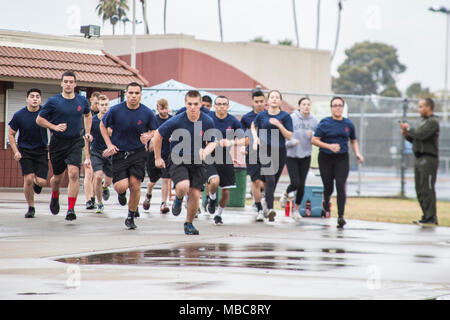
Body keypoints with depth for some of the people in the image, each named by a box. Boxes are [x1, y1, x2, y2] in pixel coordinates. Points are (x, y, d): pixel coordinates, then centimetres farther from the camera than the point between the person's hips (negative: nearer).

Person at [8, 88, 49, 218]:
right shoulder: (19, 115, -5)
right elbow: (11, 134, 5)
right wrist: (16, 151, -5)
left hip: (41, 151, 0)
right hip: (25, 151, 0)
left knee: (41, 181, -11)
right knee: (28, 179, -13)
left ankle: (37, 184, 29)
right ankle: (31, 208, 6)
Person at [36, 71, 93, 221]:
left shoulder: (82, 101, 3)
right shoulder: (53, 101, -5)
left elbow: (88, 115, 24)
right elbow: (39, 119, 2)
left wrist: (87, 132, 12)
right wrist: (54, 127, -12)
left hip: (75, 142, 0)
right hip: (58, 143, 0)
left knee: (74, 173, -18)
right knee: (58, 177, 10)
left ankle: (71, 209, -17)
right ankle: (55, 197, 44)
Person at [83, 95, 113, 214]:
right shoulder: (92, 120, -5)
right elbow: (86, 140, 3)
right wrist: (87, 158, 0)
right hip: (96, 152, -1)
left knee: (109, 181, 4)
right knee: (98, 177, -20)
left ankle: (104, 187, 43)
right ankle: (100, 203, -3)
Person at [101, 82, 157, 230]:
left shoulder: (147, 113, -5)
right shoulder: (115, 110, -8)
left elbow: (154, 130, 12)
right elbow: (103, 125, 8)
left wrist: (148, 136, -11)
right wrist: (109, 144, -2)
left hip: (138, 153, 1)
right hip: (119, 153, -1)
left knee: (135, 185, -7)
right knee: (121, 186, -13)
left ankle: (131, 217, 13)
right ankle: (122, 194, 28)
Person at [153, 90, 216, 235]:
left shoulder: (207, 122, -8)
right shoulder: (176, 121, -15)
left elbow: (212, 142, 6)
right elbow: (158, 135, -1)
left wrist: (205, 152, -17)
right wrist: (158, 158, 4)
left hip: (197, 163, 2)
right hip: (178, 160, -2)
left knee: (195, 195, -3)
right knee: (183, 187, -27)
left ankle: (189, 223, 22)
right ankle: (178, 199, 12)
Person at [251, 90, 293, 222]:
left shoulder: (285, 116, 1)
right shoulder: (261, 115, 5)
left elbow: (289, 136, -3)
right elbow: (253, 127, 24)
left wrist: (279, 125, -16)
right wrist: (255, 138, 6)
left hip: (280, 151, 1)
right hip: (265, 150, -1)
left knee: (274, 181, 9)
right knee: (270, 180, -18)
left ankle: (267, 205, 28)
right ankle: (270, 209, -26)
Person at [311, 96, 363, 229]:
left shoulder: (348, 124, 7)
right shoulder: (325, 123, -3)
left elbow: (353, 141, 20)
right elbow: (314, 140, -6)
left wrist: (357, 153, 4)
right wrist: (329, 146, -19)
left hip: (342, 159, 1)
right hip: (326, 159, -1)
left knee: (341, 187, -14)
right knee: (328, 188, 6)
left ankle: (340, 216, -16)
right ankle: (326, 203, 42)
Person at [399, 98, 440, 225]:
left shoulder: (433, 121, -10)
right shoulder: (423, 121, 21)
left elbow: (420, 135, -22)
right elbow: (416, 140, 23)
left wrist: (409, 128, -7)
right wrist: (407, 135, 5)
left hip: (429, 159, -10)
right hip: (419, 159, 10)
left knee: (427, 189, -11)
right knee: (420, 190, 10)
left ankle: (431, 217, -10)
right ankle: (427, 216, 15)